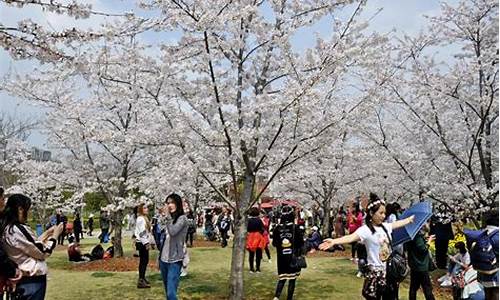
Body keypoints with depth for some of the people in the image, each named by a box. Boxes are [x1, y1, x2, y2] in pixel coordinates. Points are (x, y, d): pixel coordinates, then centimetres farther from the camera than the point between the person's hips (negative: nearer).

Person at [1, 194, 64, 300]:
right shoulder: (18, 229, -22)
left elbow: (34, 245, 13)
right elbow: (44, 252, -15)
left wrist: (47, 233, 11)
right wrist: (56, 234, -4)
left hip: (23, 279, 9)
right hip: (33, 280, -9)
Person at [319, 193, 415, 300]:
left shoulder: (386, 226, 4)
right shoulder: (365, 230, -18)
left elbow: (401, 223, 20)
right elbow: (351, 237, -33)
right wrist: (334, 241, -49)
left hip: (389, 271, 7)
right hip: (376, 273, -6)